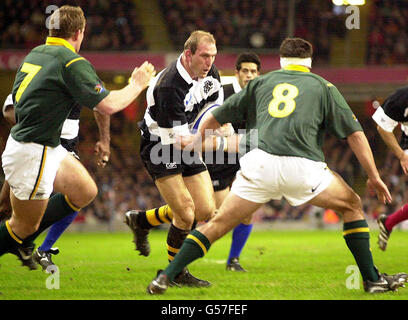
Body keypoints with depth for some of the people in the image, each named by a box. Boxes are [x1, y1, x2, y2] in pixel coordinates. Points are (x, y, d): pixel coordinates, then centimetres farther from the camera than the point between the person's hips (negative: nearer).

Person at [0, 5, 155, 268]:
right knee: (24, 226, 3)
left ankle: (22, 240, 23)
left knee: (86, 191, 17)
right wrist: (137, 84, -3)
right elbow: (108, 105, -20)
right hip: (32, 155, -9)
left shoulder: (35, 54, 8)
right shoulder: (72, 62, -18)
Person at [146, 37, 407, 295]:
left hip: (260, 164, 1)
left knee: (218, 224, 10)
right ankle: (372, 279, 17)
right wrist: (374, 177, 17)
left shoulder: (261, 82, 24)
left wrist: (194, 141, 47)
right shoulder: (322, 86, 20)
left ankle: (165, 278, 1)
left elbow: (217, 118, 30)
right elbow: (355, 133, 13)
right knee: (352, 205, 21)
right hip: (303, 167, -1)